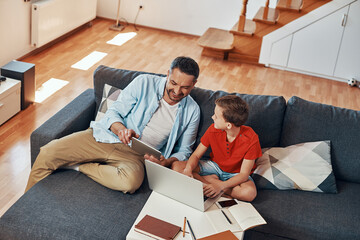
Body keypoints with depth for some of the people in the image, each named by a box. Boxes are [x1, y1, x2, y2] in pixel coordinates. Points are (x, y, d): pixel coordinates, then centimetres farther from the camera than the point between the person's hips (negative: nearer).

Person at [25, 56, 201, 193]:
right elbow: (114, 111, 1)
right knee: (48, 153, -17)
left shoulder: (192, 111, 5)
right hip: (105, 137, 1)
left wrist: (167, 162, -10)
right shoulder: (144, 83, 0)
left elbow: (184, 150, 12)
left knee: (131, 181, -38)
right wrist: (121, 129, -22)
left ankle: (79, 166, -15)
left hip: (135, 155, 0)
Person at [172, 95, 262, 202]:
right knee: (177, 167, -17)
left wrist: (220, 186, -39)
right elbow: (196, 155, -8)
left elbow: (244, 174, -24)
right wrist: (188, 169, -32)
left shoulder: (251, 139, -27)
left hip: (235, 173, -2)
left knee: (250, 193, -38)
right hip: (215, 165, 3)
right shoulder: (213, 129, -18)